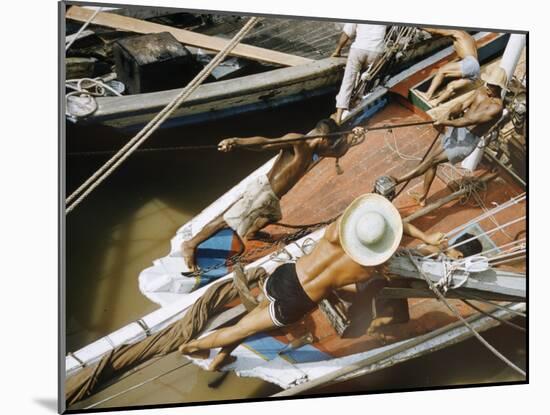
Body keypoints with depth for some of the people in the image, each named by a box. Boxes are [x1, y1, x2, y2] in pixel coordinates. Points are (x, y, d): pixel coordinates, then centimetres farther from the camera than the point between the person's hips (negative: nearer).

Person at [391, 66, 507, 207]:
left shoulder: (496, 107, -22)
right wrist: (448, 113, -23)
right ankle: (423, 196, 26)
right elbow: (462, 104, -3)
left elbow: (470, 120, -27)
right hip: (456, 130, 8)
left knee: (433, 160, -10)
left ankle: (398, 180, -8)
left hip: (468, 140, -8)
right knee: (431, 159, 10)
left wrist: (445, 122, -27)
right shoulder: (481, 91, 2)